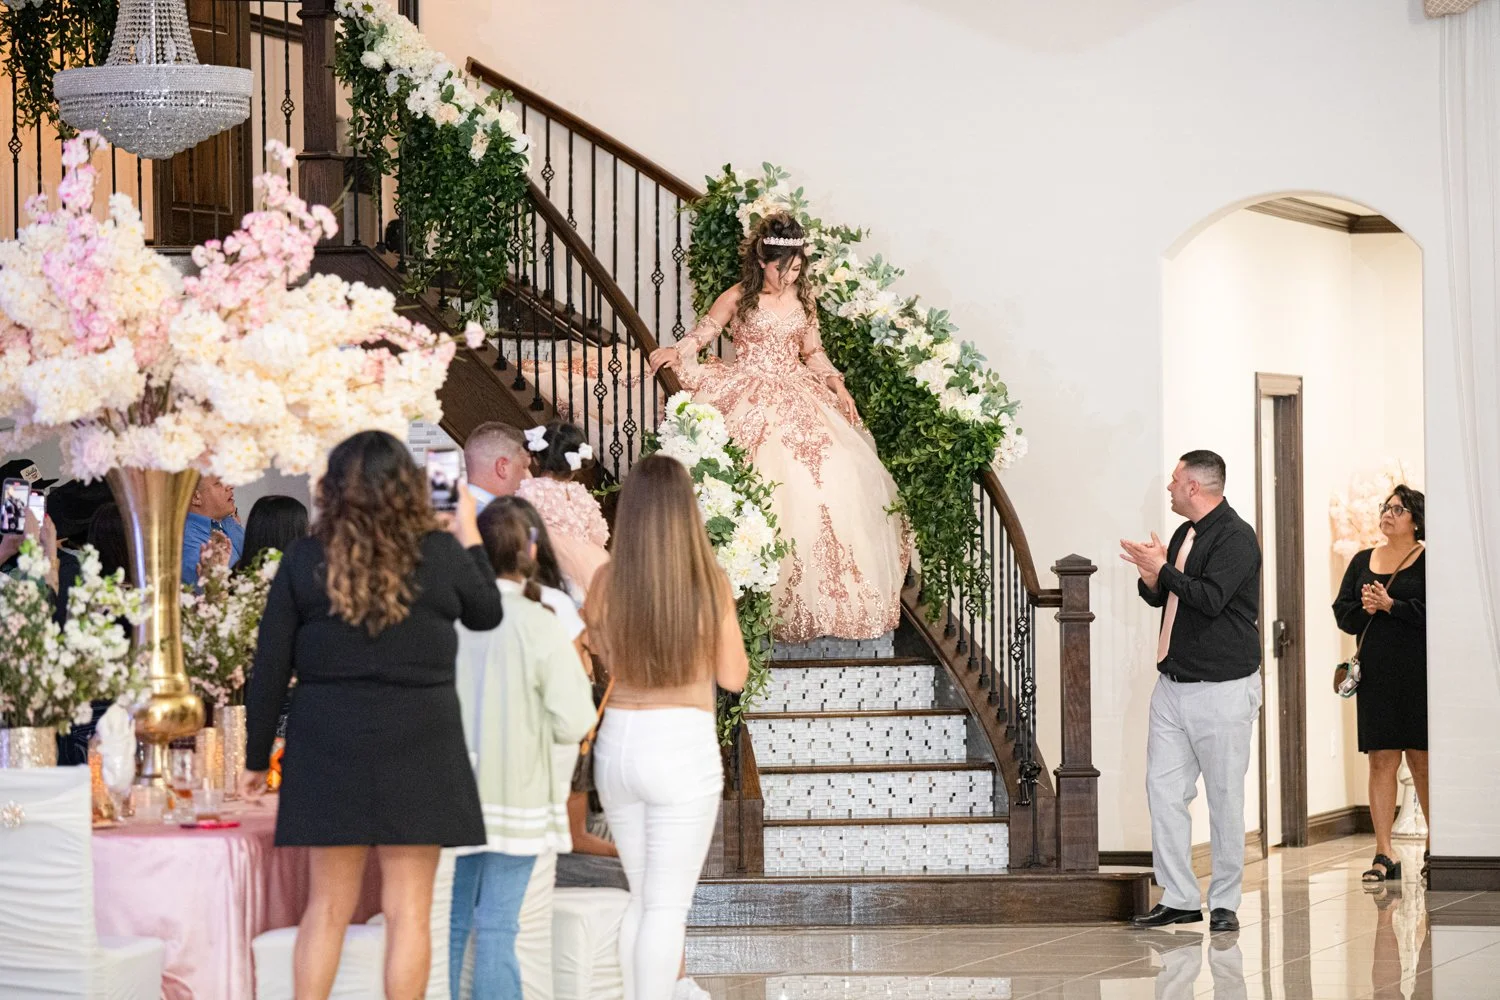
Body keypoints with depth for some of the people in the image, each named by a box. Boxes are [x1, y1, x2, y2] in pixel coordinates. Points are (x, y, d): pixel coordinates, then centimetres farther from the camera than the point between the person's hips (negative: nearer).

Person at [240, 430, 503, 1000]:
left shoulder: (304, 561, -1)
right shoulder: (440, 554, -4)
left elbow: (269, 669, 0)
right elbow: (486, 614, 16)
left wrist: (257, 757, 10)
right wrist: (470, 537, 28)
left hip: (329, 744, 2)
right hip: (417, 746, -2)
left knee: (326, 908, 10)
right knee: (408, 910, 2)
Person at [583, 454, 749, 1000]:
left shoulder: (607, 581, -2)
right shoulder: (709, 581, -8)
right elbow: (733, 677, -1)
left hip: (618, 744, 4)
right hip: (682, 747, -4)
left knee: (643, 898, 18)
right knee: (667, 906, -1)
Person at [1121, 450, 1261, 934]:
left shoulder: (1235, 536, -11)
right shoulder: (1185, 534, 16)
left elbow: (1211, 598, -23)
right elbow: (1160, 597, 23)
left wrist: (1162, 570, -14)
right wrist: (1150, 579, 1)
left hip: (1222, 690, -8)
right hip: (1173, 685, 8)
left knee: (1225, 798, -1)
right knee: (1163, 789, 3)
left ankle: (1225, 902, 7)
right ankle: (1179, 899, 8)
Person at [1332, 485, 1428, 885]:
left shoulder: (1428, 561, -1)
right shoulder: (1362, 561, 15)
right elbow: (1342, 612, 12)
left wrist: (1391, 605, -16)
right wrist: (1365, 609, -8)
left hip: (1418, 672, -4)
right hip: (1376, 674, 4)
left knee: (1422, 760, 1)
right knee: (1381, 760, -1)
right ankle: (1384, 855, -3)